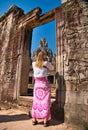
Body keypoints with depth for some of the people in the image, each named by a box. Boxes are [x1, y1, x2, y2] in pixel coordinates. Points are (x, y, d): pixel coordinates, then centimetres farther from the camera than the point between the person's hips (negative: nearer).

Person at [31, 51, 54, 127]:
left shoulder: (34, 64, 4)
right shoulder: (46, 63, -6)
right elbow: (52, 68, 10)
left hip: (37, 84, 4)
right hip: (44, 84, -3)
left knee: (36, 101, 10)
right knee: (45, 102, 3)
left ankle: (34, 120, 18)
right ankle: (45, 121, 8)